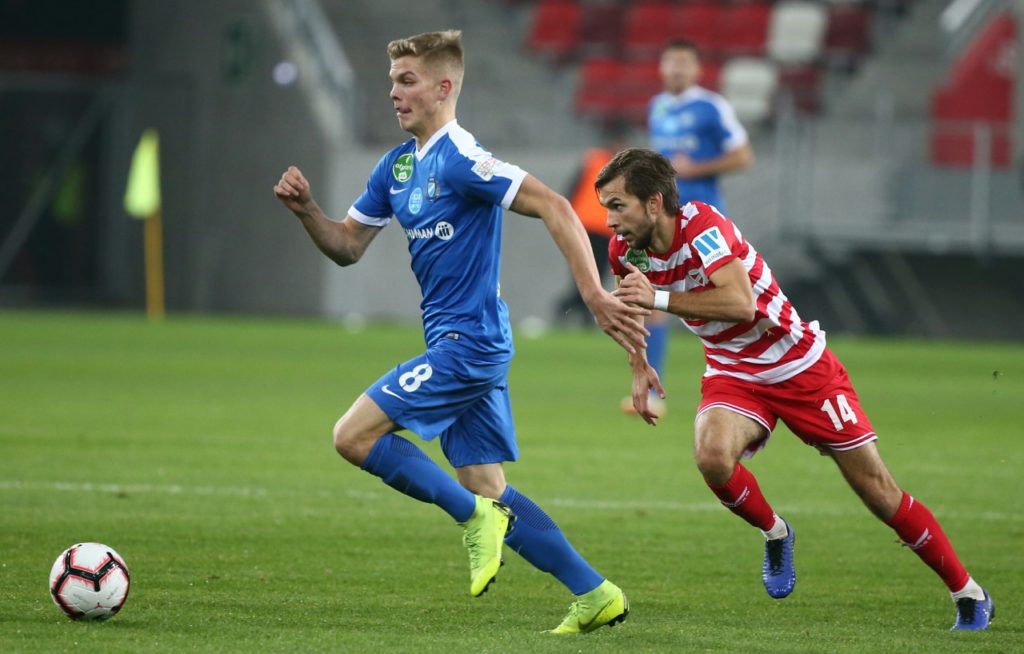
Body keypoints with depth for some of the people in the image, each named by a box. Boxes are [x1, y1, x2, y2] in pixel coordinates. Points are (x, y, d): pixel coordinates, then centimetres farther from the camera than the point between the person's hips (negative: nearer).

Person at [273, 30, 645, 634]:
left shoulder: (460, 158, -16)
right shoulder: (398, 166, 13)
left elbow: (554, 208, -22)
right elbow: (347, 246, 18)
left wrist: (595, 296, -27)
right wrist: (306, 210, -2)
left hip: (468, 342, -9)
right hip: (455, 344, 9)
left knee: (354, 436, -11)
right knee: (487, 489, 8)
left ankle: (476, 517, -5)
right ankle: (596, 595, 11)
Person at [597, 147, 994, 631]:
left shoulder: (702, 227, -27)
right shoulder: (625, 250, -7)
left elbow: (740, 303, -42)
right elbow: (626, 301, 19)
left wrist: (658, 298, -42)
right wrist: (638, 365, 11)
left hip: (799, 365, -5)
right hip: (733, 373, 5)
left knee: (875, 486, -1)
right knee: (712, 457, -28)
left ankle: (969, 596, 13)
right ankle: (774, 535, 3)